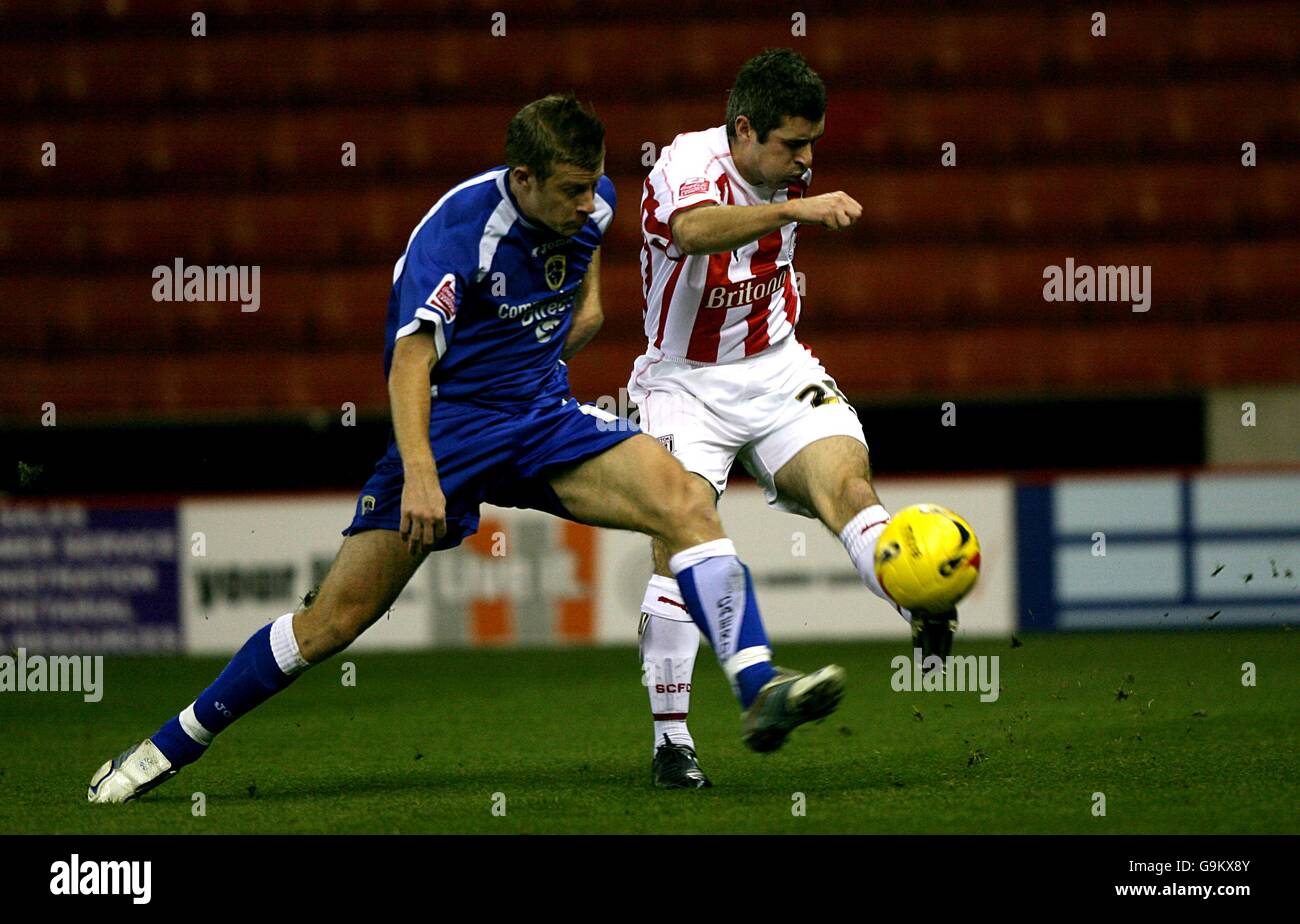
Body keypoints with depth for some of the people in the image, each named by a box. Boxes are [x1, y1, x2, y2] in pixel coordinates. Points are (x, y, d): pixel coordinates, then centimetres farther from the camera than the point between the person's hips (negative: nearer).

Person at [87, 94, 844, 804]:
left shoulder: (591, 202, -3)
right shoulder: (457, 230, -23)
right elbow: (411, 356, -31)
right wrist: (419, 474, -42)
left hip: (544, 419, 5)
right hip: (448, 429, -5)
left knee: (682, 501, -21)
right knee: (337, 616, -9)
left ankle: (759, 689, -26)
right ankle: (174, 744, 4)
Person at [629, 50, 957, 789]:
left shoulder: (788, 174, 1)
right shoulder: (686, 166, -20)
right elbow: (695, 231, -46)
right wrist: (793, 208, -57)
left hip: (775, 369, 5)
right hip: (686, 380, -5)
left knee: (848, 483, -22)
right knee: (682, 543, -18)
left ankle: (928, 617, -40)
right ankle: (671, 739, -11)